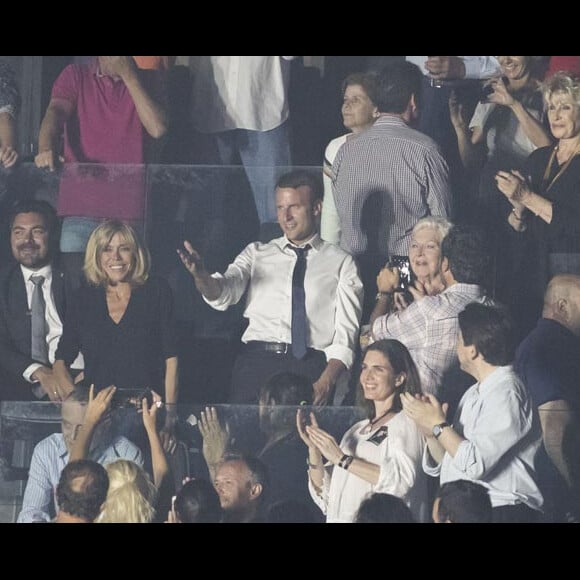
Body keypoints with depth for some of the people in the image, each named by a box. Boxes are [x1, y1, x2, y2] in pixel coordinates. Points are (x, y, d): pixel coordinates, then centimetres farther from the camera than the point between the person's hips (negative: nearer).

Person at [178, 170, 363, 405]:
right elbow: (221, 294, 3)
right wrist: (200, 275, -21)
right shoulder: (257, 254, 19)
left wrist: (326, 382, -11)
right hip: (258, 359, 1)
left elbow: (346, 333, 5)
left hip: (312, 363, -1)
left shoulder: (341, 263, 13)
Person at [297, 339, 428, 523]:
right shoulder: (357, 430, 20)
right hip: (340, 518, 5)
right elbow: (325, 498, 16)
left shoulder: (406, 424, 3)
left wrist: (342, 459, -13)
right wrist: (314, 450, 3)